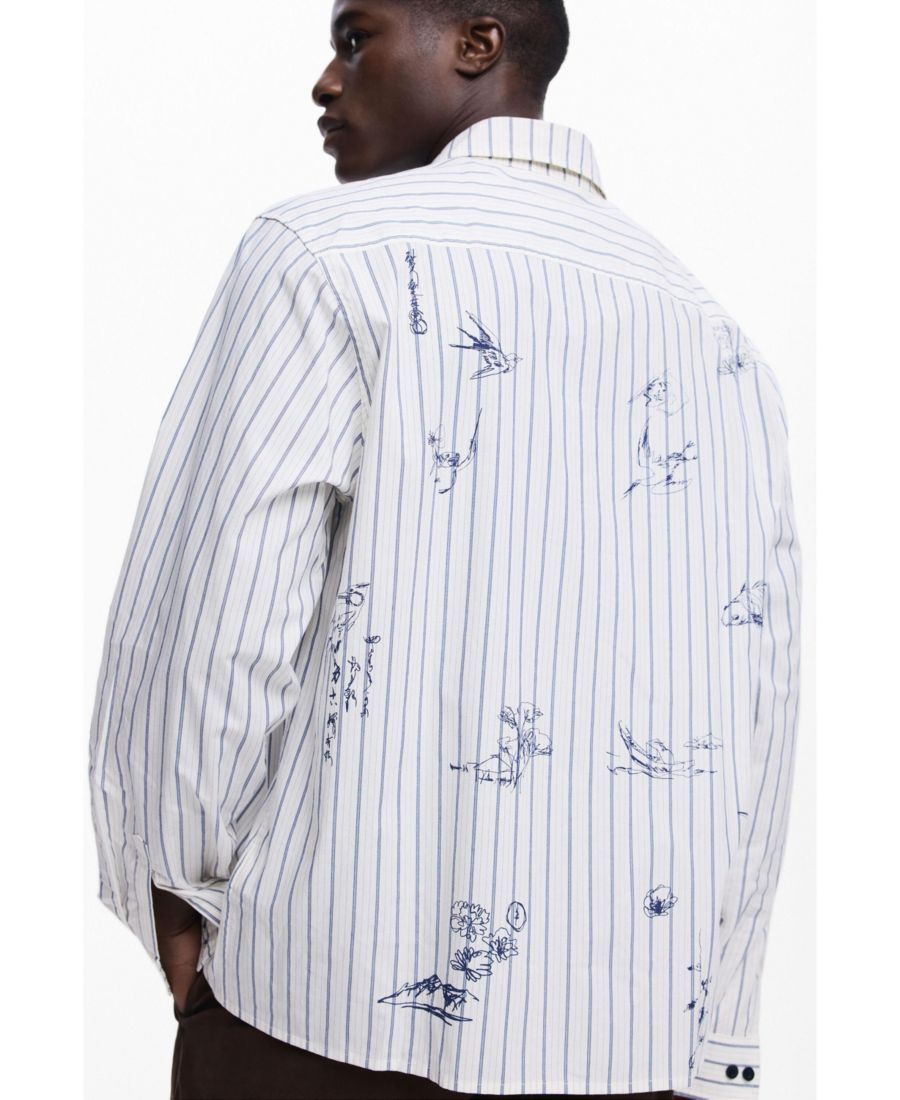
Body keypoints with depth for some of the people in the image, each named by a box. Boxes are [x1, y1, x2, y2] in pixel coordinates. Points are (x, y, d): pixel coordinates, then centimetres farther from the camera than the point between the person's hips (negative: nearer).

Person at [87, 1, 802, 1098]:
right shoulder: (719, 338, 10)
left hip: (337, 1012, -5)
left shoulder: (323, 255, -5)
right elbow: (757, 712, 7)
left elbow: (212, 630, -11)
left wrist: (177, 889, 5)